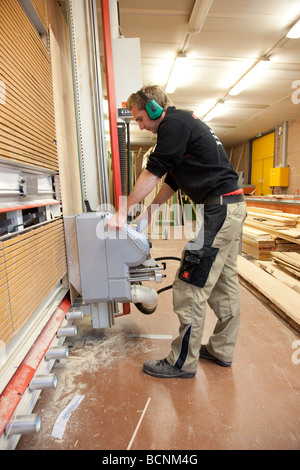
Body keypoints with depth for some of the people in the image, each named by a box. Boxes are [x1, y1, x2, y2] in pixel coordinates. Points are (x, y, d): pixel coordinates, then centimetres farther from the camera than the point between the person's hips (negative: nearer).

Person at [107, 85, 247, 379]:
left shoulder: (174, 123, -8)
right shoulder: (185, 122, 24)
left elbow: (152, 174, -12)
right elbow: (172, 179, 24)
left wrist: (123, 211, -5)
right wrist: (149, 213, 21)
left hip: (219, 208, -11)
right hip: (232, 206, 11)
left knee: (191, 288, -5)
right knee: (224, 283, 14)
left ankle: (183, 362, 10)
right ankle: (221, 350, 28)